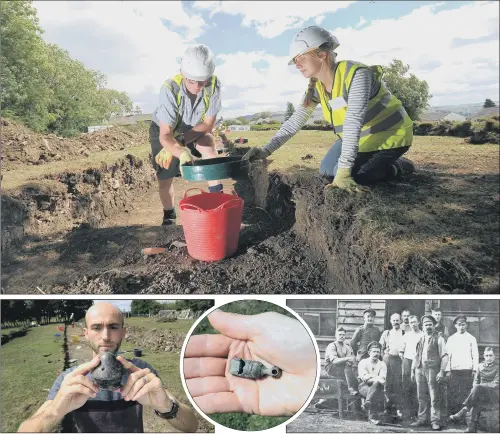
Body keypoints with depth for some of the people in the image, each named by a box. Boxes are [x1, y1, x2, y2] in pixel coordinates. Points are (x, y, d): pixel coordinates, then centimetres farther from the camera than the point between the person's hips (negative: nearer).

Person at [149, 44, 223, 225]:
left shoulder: (214, 84, -30)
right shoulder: (170, 89, -38)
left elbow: (208, 124, -20)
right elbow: (165, 136, -41)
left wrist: (180, 142, -30)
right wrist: (182, 153, -62)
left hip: (195, 130, 2)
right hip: (164, 131, -2)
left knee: (208, 143, -29)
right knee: (164, 179, -2)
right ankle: (169, 216, 25)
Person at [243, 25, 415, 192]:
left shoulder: (355, 74, -29)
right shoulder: (316, 87, -6)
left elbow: (353, 123, -37)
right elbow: (294, 122, -6)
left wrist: (343, 172, -42)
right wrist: (266, 150, -19)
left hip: (390, 135, -7)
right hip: (359, 139, 8)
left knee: (351, 178, -20)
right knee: (327, 170, 1)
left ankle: (397, 167, 3)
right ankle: (372, 160, 19)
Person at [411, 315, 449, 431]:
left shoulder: (438, 339, 1)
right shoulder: (420, 340, 16)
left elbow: (444, 356, -4)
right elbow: (416, 356, 19)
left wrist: (441, 371, -13)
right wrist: (413, 370, 14)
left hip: (432, 369, -5)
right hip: (420, 369, 5)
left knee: (434, 397, -3)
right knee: (422, 397, 9)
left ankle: (435, 421, 4)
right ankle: (422, 419, 17)